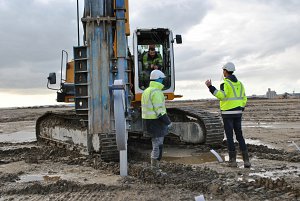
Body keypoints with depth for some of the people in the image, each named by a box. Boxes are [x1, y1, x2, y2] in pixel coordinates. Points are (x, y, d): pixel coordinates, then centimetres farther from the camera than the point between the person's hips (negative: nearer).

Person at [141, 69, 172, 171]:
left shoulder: (146, 91, 16)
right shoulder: (156, 92, -16)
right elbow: (159, 110, -21)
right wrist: (168, 122, -16)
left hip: (148, 120, 10)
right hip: (156, 121, -10)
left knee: (155, 142, 18)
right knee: (158, 143, -2)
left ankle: (154, 164, 24)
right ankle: (155, 165, 3)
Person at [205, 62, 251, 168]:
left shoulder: (225, 83, -10)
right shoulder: (239, 83, 12)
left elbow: (221, 96, -26)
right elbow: (244, 99, 12)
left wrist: (210, 87, -24)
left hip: (227, 113, -6)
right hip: (237, 113, 6)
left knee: (230, 137, 1)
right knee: (240, 136, 10)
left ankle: (232, 160, 2)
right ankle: (246, 160, 4)